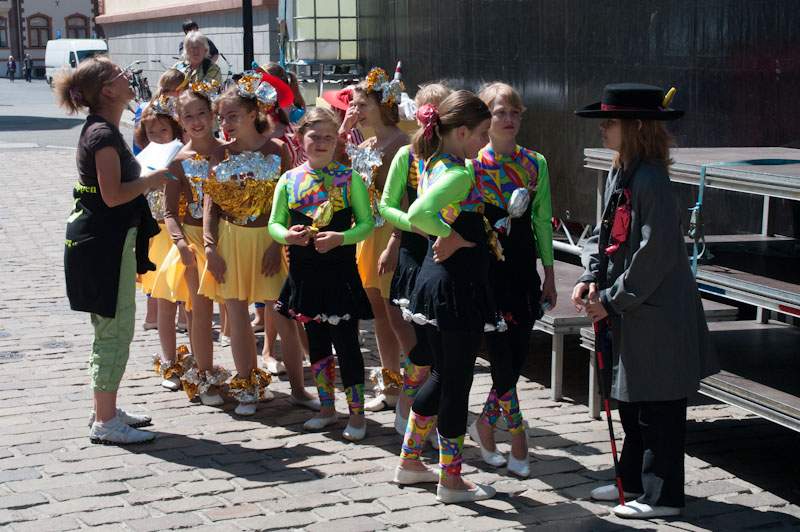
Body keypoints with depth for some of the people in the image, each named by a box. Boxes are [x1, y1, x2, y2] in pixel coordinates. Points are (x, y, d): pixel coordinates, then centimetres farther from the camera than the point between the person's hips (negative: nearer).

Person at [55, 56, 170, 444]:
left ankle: (107, 412, 26)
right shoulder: (103, 134, -17)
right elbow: (113, 195, -23)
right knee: (115, 332, -5)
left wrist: (145, 182, 13)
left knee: (113, 331, 16)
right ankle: (104, 423, 1)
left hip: (106, 242, 10)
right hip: (104, 245, -10)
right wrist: (153, 178, -12)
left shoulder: (101, 129, 14)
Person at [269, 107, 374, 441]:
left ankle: (356, 413, 8)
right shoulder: (289, 180, 5)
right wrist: (287, 235, -15)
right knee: (316, 341, 13)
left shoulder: (349, 178, -2)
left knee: (346, 342, -3)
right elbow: (274, 223, 6)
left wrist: (341, 238, -20)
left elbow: (366, 222, -3)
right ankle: (327, 408, 26)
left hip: (340, 270, -4)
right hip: (304, 272, 4)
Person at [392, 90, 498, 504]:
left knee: (442, 375, 22)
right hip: (459, 284, -10)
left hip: (435, 282, 10)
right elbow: (418, 214, -37)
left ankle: (409, 462, 30)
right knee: (457, 382, 2)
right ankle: (451, 480, 13)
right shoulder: (459, 175, -21)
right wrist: (450, 238, -22)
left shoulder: (434, 165, 8)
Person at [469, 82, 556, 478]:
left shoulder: (535, 164, 7)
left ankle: (485, 424, 24)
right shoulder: (472, 164, -5)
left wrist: (549, 274, 10)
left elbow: (543, 222, 10)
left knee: (520, 352, 5)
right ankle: (517, 438, 5)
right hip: (487, 265, -4)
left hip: (523, 266, 4)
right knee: (502, 353, -5)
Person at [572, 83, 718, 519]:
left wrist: (612, 300, -16)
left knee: (658, 407, 1)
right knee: (631, 401, 19)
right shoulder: (618, 173, 9)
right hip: (628, 312, 10)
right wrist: (591, 278, 0)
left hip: (656, 315, -10)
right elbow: (603, 233, 16)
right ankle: (635, 481, 32)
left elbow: (656, 253, -23)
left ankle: (663, 495, 11)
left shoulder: (650, 179, -20)